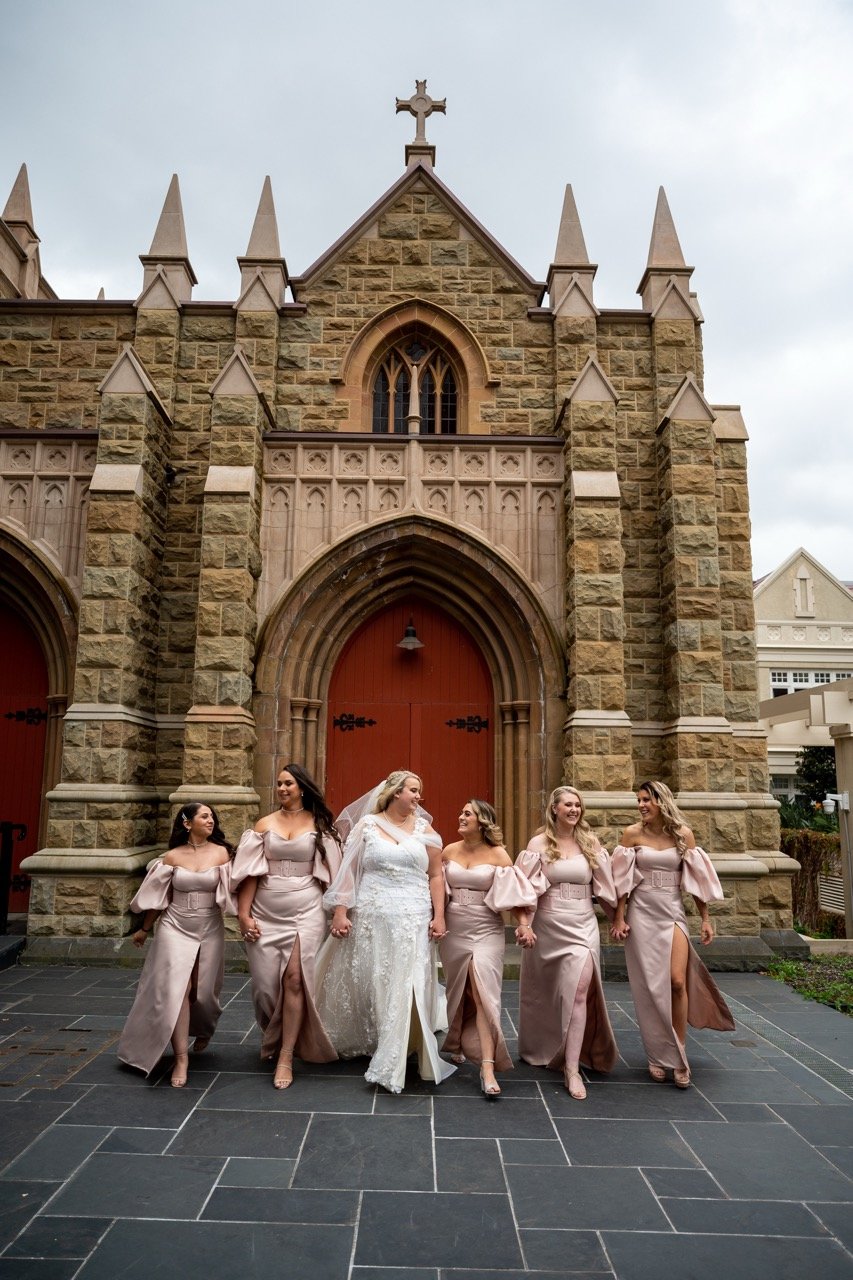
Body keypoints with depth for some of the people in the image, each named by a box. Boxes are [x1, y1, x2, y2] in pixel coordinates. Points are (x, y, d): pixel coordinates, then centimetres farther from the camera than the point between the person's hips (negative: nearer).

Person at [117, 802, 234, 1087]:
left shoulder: (221, 853, -5)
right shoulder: (172, 857, -2)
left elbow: (229, 892, -11)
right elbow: (159, 896, 9)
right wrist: (144, 929, 17)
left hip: (209, 929, 0)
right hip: (175, 928, 0)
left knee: (202, 989, 11)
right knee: (176, 988, -9)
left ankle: (203, 1029, 44)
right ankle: (181, 1057, 0)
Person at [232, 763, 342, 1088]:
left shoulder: (319, 825, 3)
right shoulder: (264, 825, 5)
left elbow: (330, 872, 2)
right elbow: (250, 873, 2)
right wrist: (243, 913, -4)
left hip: (305, 910, -2)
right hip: (266, 912, 2)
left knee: (294, 978, -9)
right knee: (266, 981, 6)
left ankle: (286, 1057, 3)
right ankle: (272, 1040, 35)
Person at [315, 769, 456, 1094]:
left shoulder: (425, 830, 6)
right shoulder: (366, 825, 2)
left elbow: (436, 876, 5)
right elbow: (348, 871, 0)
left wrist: (438, 916, -3)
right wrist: (340, 911, -6)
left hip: (412, 921, 1)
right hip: (370, 918, 0)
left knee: (404, 988, -2)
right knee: (366, 983, 10)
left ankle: (390, 1066, 10)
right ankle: (360, 1043, 34)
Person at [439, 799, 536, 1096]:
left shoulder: (498, 854, -6)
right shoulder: (449, 851, 3)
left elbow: (514, 894, -8)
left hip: (486, 929, -4)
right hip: (454, 929, 4)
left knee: (482, 991, -14)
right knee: (457, 991, 16)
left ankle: (488, 1066, -13)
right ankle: (456, 1045, 38)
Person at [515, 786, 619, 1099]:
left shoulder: (590, 843, 4)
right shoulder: (539, 844, -4)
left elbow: (604, 886, 10)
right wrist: (524, 925, -15)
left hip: (583, 925, 1)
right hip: (550, 926, -1)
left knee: (578, 991, -12)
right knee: (546, 995, 15)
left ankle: (572, 1069, -4)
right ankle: (541, 1049, 41)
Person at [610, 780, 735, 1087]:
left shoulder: (683, 834, 0)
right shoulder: (632, 833, -3)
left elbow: (696, 878, 5)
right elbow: (623, 880, 0)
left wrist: (706, 918, 4)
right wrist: (619, 918, -2)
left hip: (673, 913, 0)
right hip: (642, 914, 0)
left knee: (677, 982, -9)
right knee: (649, 986, 4)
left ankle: (679, 1055, 7)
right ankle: (658, 1056, 19)